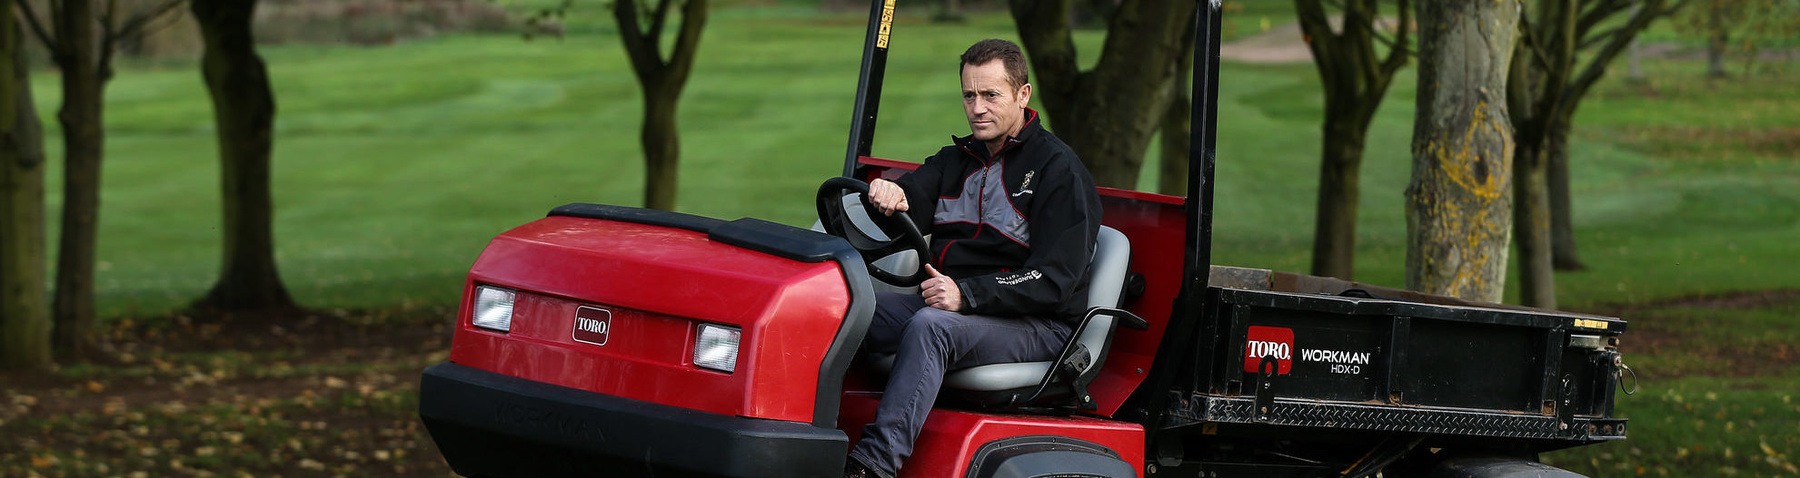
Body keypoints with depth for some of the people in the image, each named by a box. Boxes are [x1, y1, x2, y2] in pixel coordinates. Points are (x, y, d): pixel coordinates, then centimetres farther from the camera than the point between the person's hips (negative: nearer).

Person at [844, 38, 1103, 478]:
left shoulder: (1060, 172, -5)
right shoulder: (955, 161, 18)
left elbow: (1055, 280, -14)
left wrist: (967, 294, -26)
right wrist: (890, 196, -25)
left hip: (1035, 324, -6)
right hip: (945, 299, 6)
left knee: (931, 326, -35)